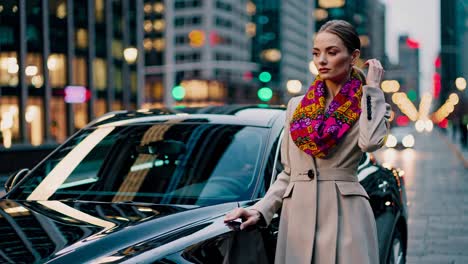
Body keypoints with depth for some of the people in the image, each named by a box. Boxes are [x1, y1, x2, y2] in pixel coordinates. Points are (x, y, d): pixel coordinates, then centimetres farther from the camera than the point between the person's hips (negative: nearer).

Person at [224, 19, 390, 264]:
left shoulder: (369, 106, 4)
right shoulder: (297, 106, 13)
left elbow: (370, 141, -19)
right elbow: (288, 173, 15)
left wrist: (372, 88, -7)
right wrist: (260, 210, 1)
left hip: (344, 216, -3)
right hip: (297, 216, 3)